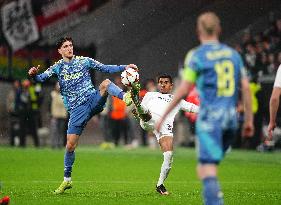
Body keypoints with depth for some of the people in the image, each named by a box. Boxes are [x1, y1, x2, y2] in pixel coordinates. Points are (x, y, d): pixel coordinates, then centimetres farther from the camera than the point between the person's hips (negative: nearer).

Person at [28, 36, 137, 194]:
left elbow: (105, 68, 14)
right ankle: (67, 180, 10)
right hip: (77, 109, 0)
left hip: (93, 99, 0)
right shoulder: (57, 67, 7)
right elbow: (42, 78, -5)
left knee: (106, 83, -30)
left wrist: (124, 67, 3)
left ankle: (125, 97, -54)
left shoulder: (84, 61, 8)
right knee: (70, 145, -4)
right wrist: (34, 75, -28)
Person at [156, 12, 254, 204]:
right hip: (230, 117, 6)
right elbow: (246, 87, 8)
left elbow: (183, 90, -6)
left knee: (208, 169, -10)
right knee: (203, 168, 18)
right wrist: (249, 119, 13)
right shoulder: (233, 54, 12)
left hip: (209, 117, -6)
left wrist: (164, 116, 2)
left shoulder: (196, 55, -4)